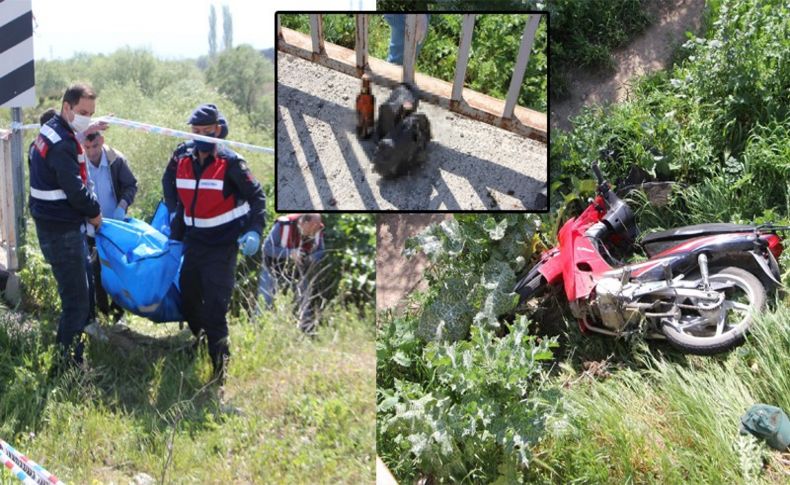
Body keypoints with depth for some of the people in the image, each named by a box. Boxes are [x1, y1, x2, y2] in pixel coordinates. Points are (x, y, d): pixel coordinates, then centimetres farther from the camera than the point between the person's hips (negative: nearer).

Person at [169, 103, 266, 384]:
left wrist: (254, 231, -19)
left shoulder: (230, 163, -12)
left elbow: (256, 196, -7)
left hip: (222, 247, -6)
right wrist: (175, 237, 19)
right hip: (194, 243, 6)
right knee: (187, 300, 13)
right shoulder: (184, 163, 5)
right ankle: (199, 337, 40)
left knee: (214, 307, -12)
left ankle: (219, 363, -4)